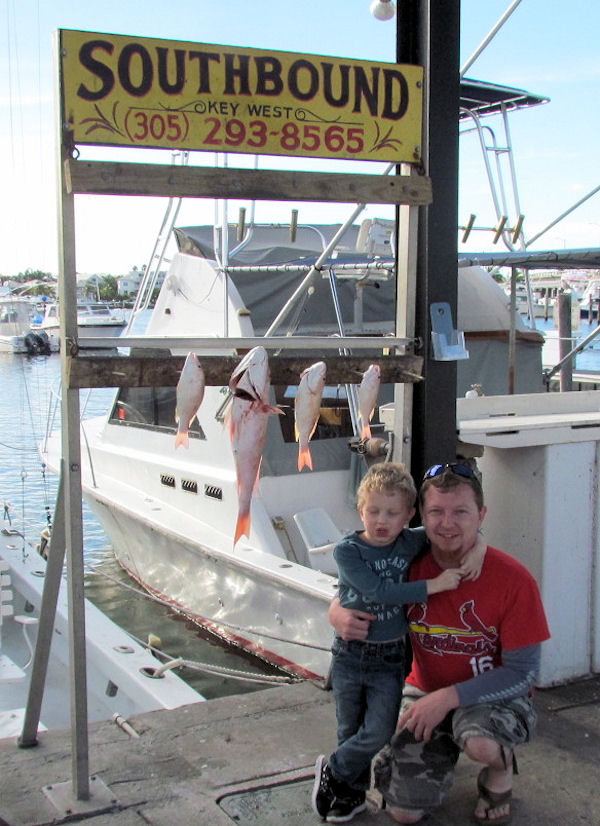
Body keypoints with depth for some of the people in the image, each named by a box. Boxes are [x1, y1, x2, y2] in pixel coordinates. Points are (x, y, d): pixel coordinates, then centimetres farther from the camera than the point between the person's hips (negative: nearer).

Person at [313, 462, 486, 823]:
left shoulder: (412, 542, -4)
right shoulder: (347, 550, -13)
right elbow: (379, 590, -25)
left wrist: (478, 545, -13)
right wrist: (433, 585, -26)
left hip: (389, 658, 1)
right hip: (349, 654, -1)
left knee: (379, 732, -5)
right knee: (350, 731, 14)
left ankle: (334, 772, 21)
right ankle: (353, 793, 37)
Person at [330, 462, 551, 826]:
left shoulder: (513, 580, -21)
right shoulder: (410, 566, -12)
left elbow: (523, 673, -17)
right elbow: (352, 595, 2)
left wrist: (449, 697, -26)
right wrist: (339, 615, -24)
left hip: (494, 696, -3)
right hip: (426, 690, 3)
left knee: (481, 741, -37)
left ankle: (500, 776, 1)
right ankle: (442, 748, 25)